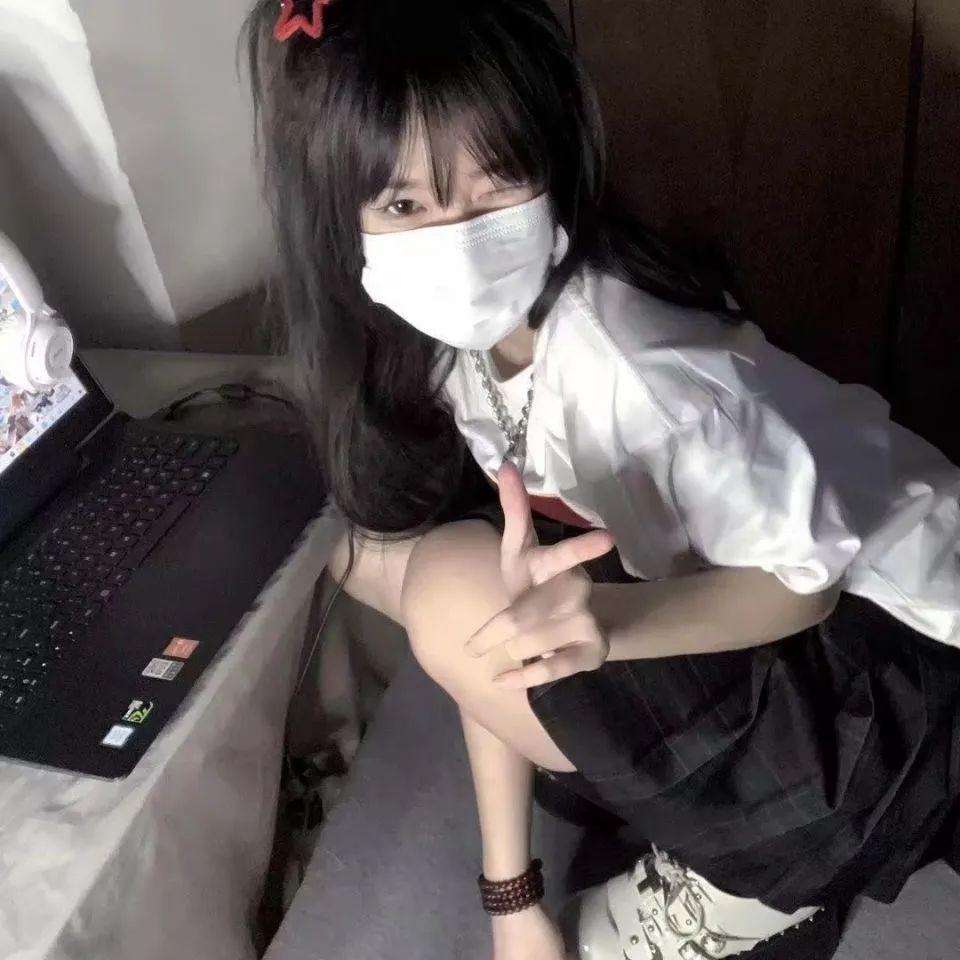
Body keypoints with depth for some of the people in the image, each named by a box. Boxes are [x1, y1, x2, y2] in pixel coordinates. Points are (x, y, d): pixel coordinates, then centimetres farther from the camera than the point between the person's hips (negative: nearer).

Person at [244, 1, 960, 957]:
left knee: (457, 587, -27)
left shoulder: (628, 368, -31)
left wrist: (612, 619, -41)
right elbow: (496, 639, -7)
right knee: (379, 544, -1)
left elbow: (807, 579, -21)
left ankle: (749, 883, -4)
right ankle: (653, 768, 8)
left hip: (883, 661, -7)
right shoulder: (438, 341, -9)